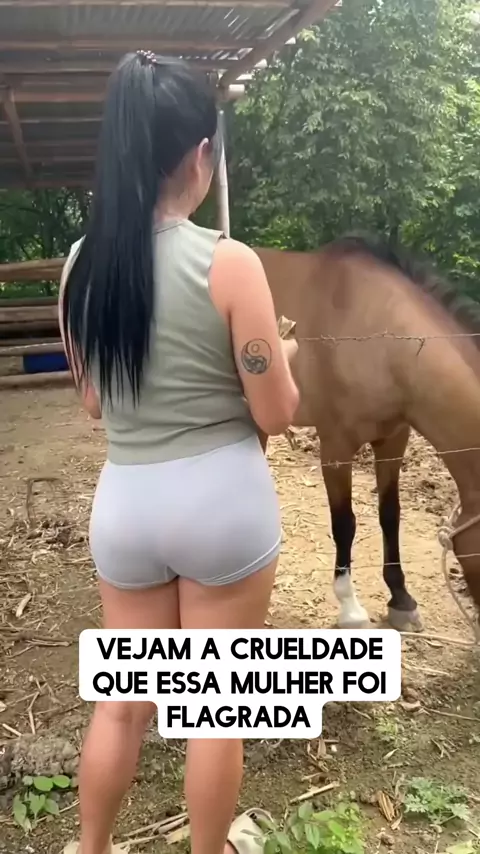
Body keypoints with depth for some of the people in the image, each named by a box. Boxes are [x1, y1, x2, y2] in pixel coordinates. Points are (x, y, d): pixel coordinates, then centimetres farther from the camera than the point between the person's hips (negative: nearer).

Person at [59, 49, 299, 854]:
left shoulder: (81, 264, -1)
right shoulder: (229, 264, -16)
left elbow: (93, 401, 10)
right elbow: (276, 416, -10)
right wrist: (282, 353, 10)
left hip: (123, 501, 5)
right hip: (221, 500, -4)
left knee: (123, 700, 23)